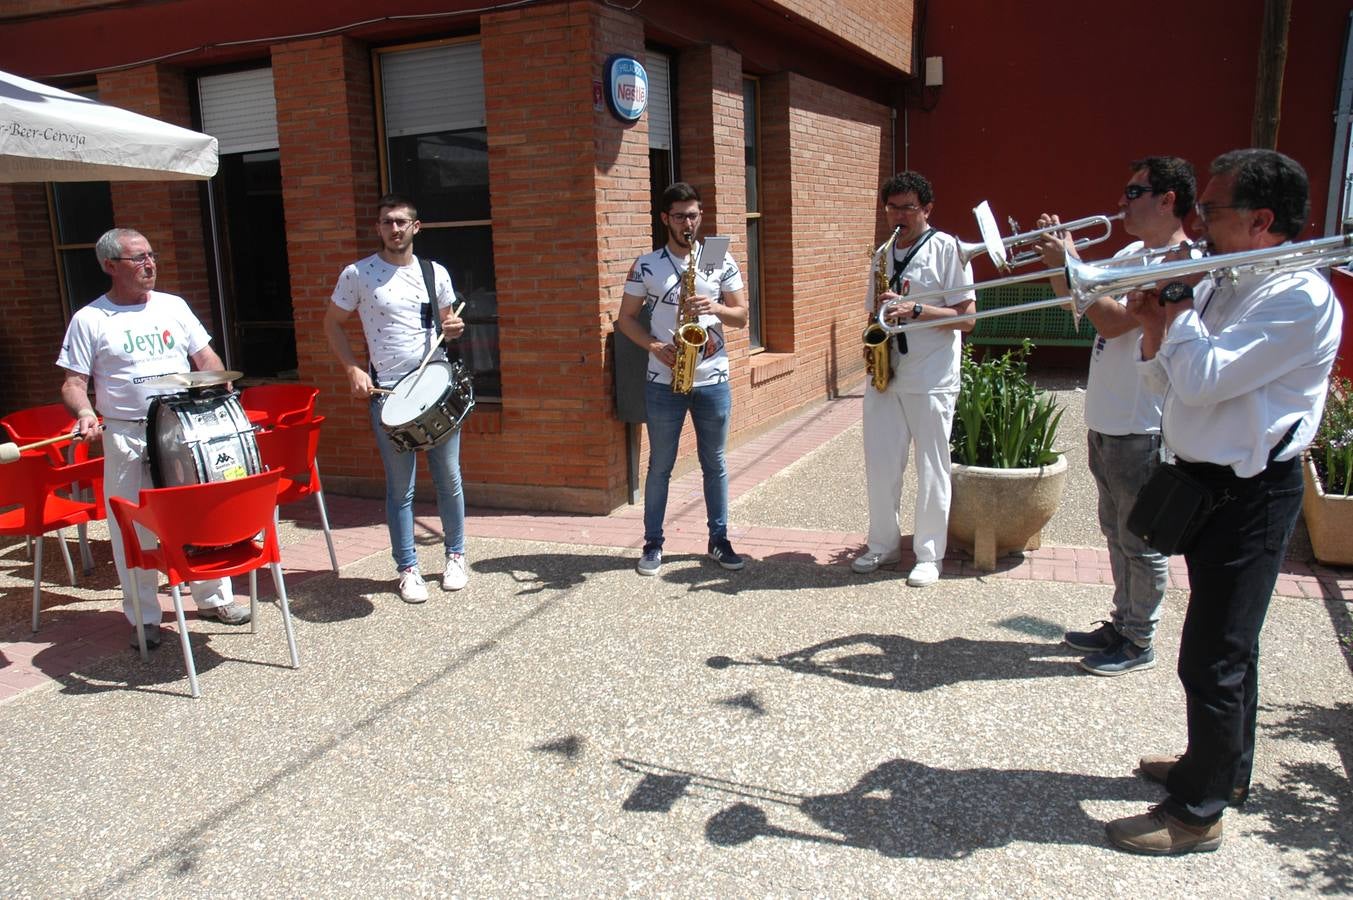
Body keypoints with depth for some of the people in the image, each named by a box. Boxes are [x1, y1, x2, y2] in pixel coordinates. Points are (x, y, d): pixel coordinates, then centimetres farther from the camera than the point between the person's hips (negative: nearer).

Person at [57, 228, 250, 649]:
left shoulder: (173, 307, 10)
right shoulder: (90, 319, 0)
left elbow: (206, 358, 12)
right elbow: (74, 381, -1)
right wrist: (85, 414, -21)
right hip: (126, 437, -3)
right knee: (132, 528, 3)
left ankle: (214, 598, 24)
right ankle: (143, 617, 16)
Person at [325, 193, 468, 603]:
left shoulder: (436, 273, 7)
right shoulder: (357, 274, -1)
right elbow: (333, 323, 6)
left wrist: (453, 329, -5)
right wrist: (353, 369, -6)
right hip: (388, 392, -2)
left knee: (449, 478, 8)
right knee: (400, 486, 3)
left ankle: (455, 557, 25)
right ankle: (407, 569, 15)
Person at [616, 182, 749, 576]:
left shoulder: (722, 261, 4)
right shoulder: (645, 265, -1)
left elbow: (742, 316, 6)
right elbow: (626, 318, 3)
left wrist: (715, 308, -14)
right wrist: (654, 345, -13)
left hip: (713, 380, 1)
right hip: (664, 382, -1)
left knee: (714, 463, 11)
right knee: (660, 466, 7)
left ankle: (719, 539, 23)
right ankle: (653, 543, 18)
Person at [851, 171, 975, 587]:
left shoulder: (947, 249, -4)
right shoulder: (883, 255, 14)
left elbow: (966, 318, -10)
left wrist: (914, 310, -21)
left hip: (931, 381, -5)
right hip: (884, 376, 5)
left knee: (931, 471, 3)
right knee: (880, 466, 9)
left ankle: (929, 555, 16)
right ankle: (883, 545, 24)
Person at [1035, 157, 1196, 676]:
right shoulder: (1133, 253, 11)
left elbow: (1111, 320, -26)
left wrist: (1068, 264, -19)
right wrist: (1059, 255, 2)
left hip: (1142, 428, -9)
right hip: (1106, 420, 10)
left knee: (1142, 540, 4)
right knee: (1117, 532, 19)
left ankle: (1140, 644, 17)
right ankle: (1122, 623, 34)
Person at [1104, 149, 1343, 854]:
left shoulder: (1299, 295, -18)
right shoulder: (1221, 285, 10)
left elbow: (1203, 379, -27)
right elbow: (1174, 382, 12)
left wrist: (1179, 303, -14)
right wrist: (1155, 329, -5)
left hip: (1249, 495, -10)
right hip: (1208, 482, 10)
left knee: (1212, 657, -2)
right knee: (1226, 644, 23)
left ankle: (1198, 812, 12)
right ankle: (1224, 768, 41)